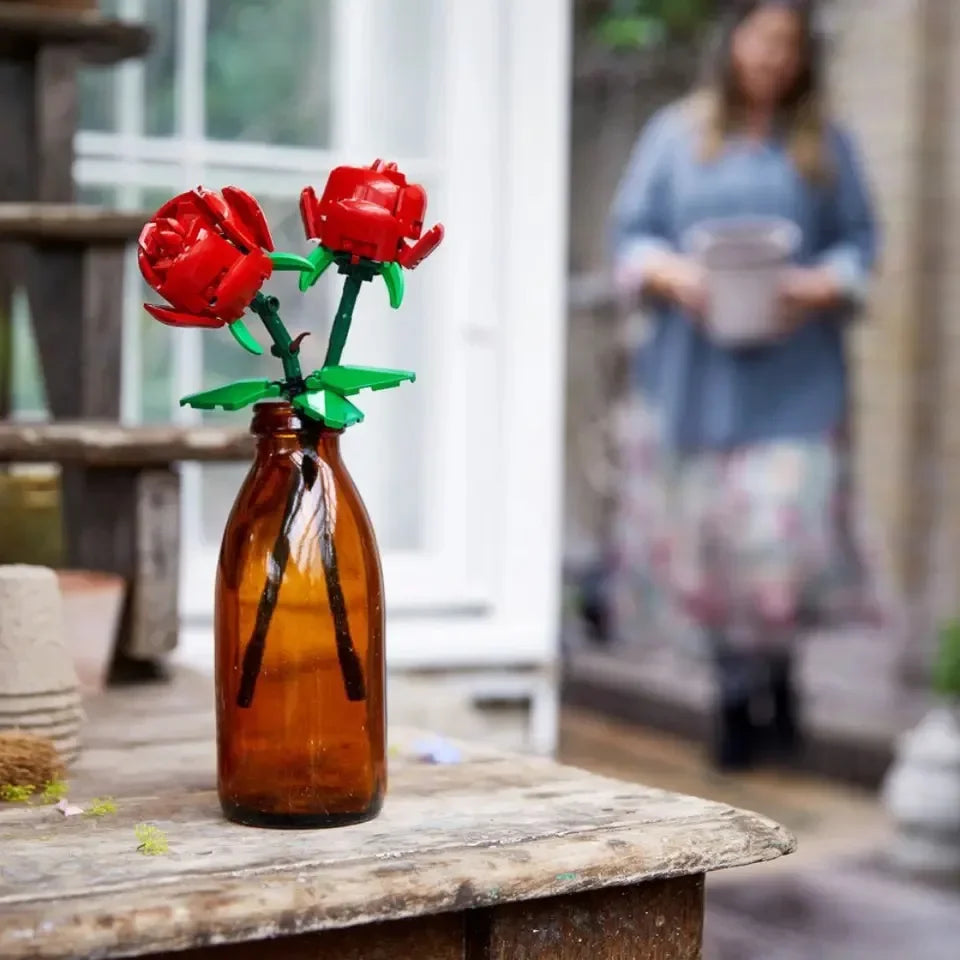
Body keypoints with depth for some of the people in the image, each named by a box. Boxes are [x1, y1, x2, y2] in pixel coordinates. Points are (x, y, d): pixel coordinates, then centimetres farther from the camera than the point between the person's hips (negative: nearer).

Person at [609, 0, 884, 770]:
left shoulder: (827, 144, 10)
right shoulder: (678, 134, 11)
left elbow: (859, 243, 7)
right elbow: (632, 233, 9)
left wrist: (818, 287, -13)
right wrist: (672, 274, -10)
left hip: (793, 381, -1)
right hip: (694, 376, 1)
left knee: (782, 528, -9)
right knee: (707, 538, 2)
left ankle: (767, 685, 10)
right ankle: (741, 690, 15)